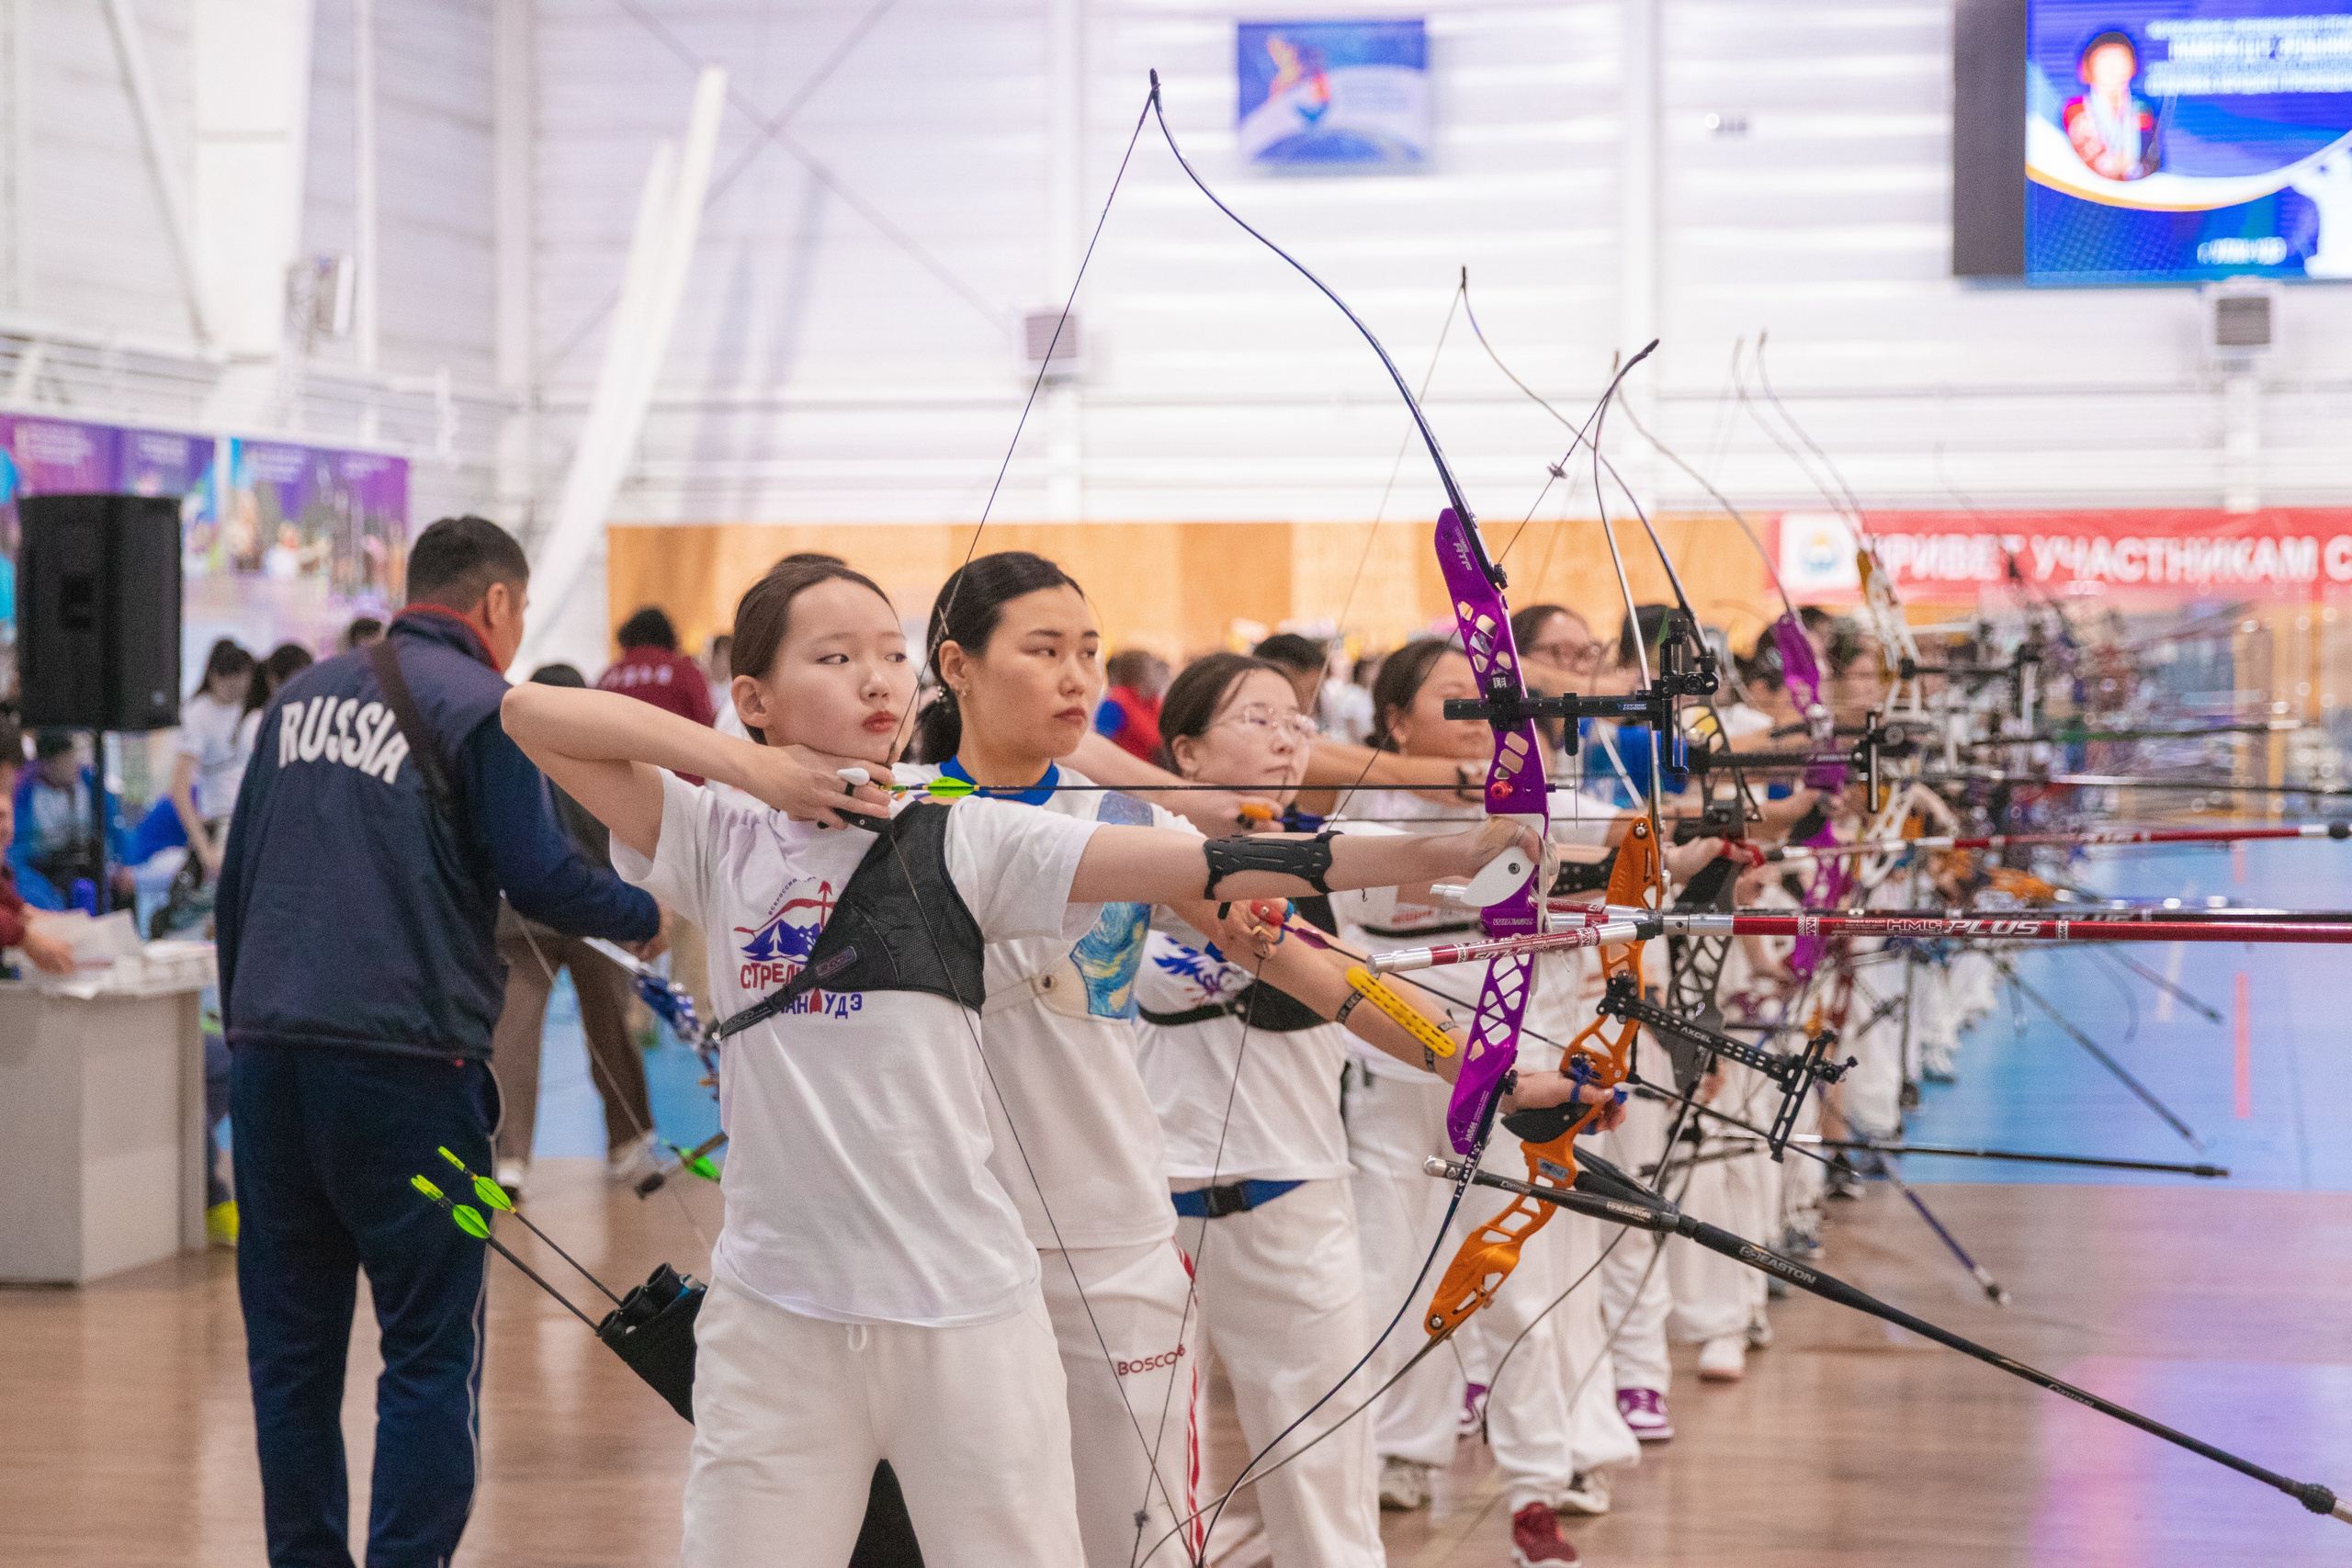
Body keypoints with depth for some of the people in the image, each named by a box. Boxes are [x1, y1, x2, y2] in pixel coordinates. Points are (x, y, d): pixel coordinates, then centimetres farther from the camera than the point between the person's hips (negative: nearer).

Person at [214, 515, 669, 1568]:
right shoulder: (479, 704, -3)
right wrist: (643, 917, 9)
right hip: (402, 1061, -6)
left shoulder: (301, 696, 17)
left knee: (290, 1344, 12)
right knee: (430, 1347, -1)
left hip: (269, 1055, 6)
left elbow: (236, 880, 20)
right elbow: (536, 875, -8)